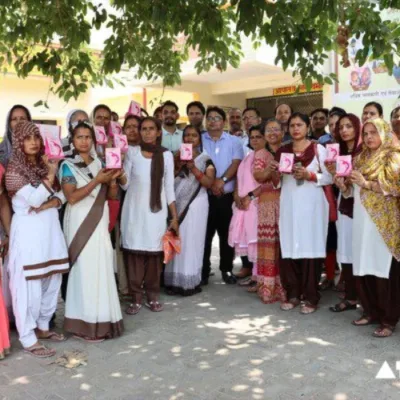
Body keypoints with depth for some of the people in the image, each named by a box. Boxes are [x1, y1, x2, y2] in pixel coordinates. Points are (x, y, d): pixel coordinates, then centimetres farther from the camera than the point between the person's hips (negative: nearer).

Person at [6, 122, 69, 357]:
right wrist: (50, 175, -10)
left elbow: (61, 195, 11)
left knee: (52, 281, 11)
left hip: (50, 228, 7)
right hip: (29, 231, -7)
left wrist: (51, 203, -9)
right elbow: (34, 199, -17)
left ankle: (42, 327, 27)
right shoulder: (14, 170, -6)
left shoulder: (44, 165, 13)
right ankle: (28, 339, 5)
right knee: (29, 285, -4)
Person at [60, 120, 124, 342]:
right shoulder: (68, 165, -4)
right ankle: (84, 324, 5)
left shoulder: (99, 163, 11)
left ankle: (100, 319, 19)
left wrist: (112, 180, -9)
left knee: (102, 270, 7)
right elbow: (71, 197, -16)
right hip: (80, 224, -5)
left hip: (100, 223, 5)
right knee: (85, 270, -4)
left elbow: (112, 195, 11)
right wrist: (96, 181, -19)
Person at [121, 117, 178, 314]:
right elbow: (125, 184, 3)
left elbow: (169, 188, 6)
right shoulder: (132, 152, 3)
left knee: (154, 253, 2)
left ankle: (152, 296, 15)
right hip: (134, 210, 0)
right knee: (134, 252, -2)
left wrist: (175, 217, 3)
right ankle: (136, 298, 8)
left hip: (156, 211, 0)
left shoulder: (166, 155, 3)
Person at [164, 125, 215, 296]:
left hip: (195, 204, -2)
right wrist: (178, 166, -8)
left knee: (191, 241, -3)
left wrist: (194, 168, -15)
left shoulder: (205, 159, 5)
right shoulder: (177, 157, 13)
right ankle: (174, 281, 6)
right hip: (177, 203, 3)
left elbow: (209, 183, -6)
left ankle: (190, 282, 3)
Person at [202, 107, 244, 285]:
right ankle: (203, 271, 12)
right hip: (204, 194, 0)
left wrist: (222, 180, -18)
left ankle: (227, 270, 18)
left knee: (227, 234, 7)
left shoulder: (234, 141, 8)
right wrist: (210, 182, -14)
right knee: (204, 234, 2)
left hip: (227, 195, 1)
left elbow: (236, 163, -4)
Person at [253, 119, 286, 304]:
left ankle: (284, 286, 4)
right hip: (267, 201, -1)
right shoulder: (260, 154, 11)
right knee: (268, 242, -4)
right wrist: (269, 170, -22)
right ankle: (268, 287, 2)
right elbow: (258, 176, -3)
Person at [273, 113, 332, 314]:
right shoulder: (282, 151, 13)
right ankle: (293, 294, 15)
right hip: (289, 205, 3)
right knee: (288, 248, 2)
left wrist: (309, 175, -16)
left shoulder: (318, 149, 2)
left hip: (311, 205, -3)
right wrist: (274, 172, -4)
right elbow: (277, 183, 16)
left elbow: (330, 177, -3)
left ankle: (310, 297, 8)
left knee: (311, 248, -3)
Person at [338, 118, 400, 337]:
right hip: (361, 220, 6)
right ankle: (371, 311, 19)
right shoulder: (360, 159, 17)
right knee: (363, 268, 5)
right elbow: (352, 191, 19)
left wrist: (366, 183, -18)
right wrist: (342, 185, -2)